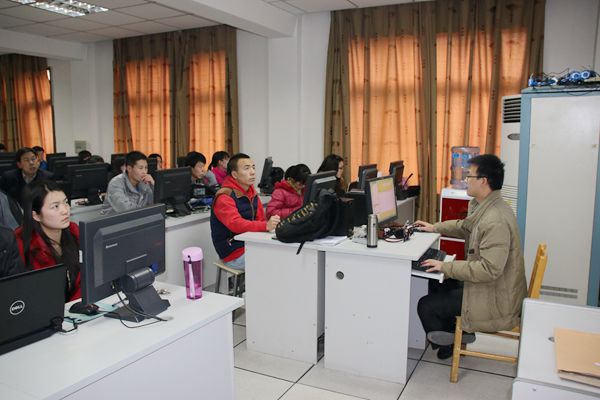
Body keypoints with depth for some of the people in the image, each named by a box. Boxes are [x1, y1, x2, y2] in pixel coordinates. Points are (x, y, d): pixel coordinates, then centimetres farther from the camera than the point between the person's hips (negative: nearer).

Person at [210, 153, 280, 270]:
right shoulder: (224, 197, -14)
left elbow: (260, 220, 11)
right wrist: (266, 226, -45)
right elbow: (236, 224, -30)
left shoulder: (252, 193, 12)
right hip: (234, 254, -8)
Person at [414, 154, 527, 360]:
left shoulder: (496, 221, -31)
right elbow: (466, 226, 23)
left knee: (426, 305, -5)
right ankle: (455, 334, 31)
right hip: (488, 286, 10)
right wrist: (434, 228, 24)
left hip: (495, 300, -10)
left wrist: (445, 267, -27)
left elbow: (489, 269, -34)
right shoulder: (485, 206, 1)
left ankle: (446, 346, 21)